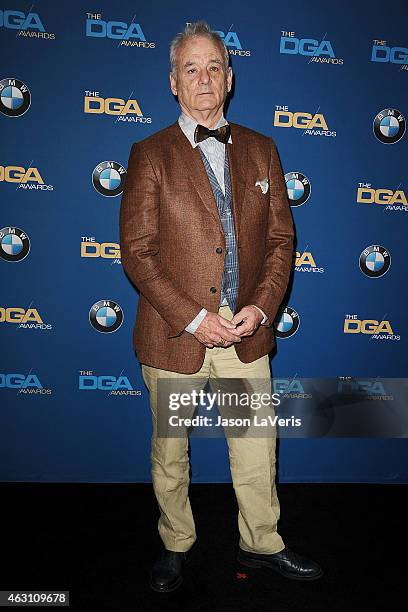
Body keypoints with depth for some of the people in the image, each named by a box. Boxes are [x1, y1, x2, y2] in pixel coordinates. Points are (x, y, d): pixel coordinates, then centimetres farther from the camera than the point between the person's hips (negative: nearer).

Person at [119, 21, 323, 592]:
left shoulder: (260, 149, 8)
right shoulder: (150, 154, -2)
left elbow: (281, 237, 6)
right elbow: (136, 252, -8)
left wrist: (261, 306, -9)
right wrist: (194, 318, -15)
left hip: (247, 332, 3)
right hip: (175, 334, -2)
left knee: (258, 446, 13)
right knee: (170, 449, 14)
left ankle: (261, 543, 39)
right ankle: (176, 545, 40)